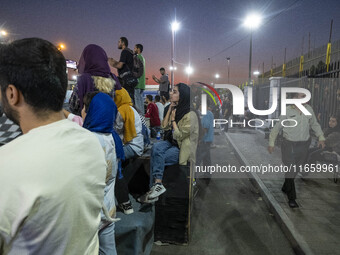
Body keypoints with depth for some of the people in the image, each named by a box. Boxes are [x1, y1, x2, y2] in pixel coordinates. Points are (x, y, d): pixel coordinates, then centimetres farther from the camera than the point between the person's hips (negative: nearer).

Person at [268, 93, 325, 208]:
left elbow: (315, 124, 12)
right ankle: (291, 198, 10)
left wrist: (321, 138, -1)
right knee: (290, 171, -3)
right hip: (289, 145, -4)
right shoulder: (287, 112, -11)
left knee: (295, 169, 18)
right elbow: (277, 127, -3)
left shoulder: (309, 109, -1)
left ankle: (285, 188, 41)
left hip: (303, 145, 4)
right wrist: (271, 143, -5)